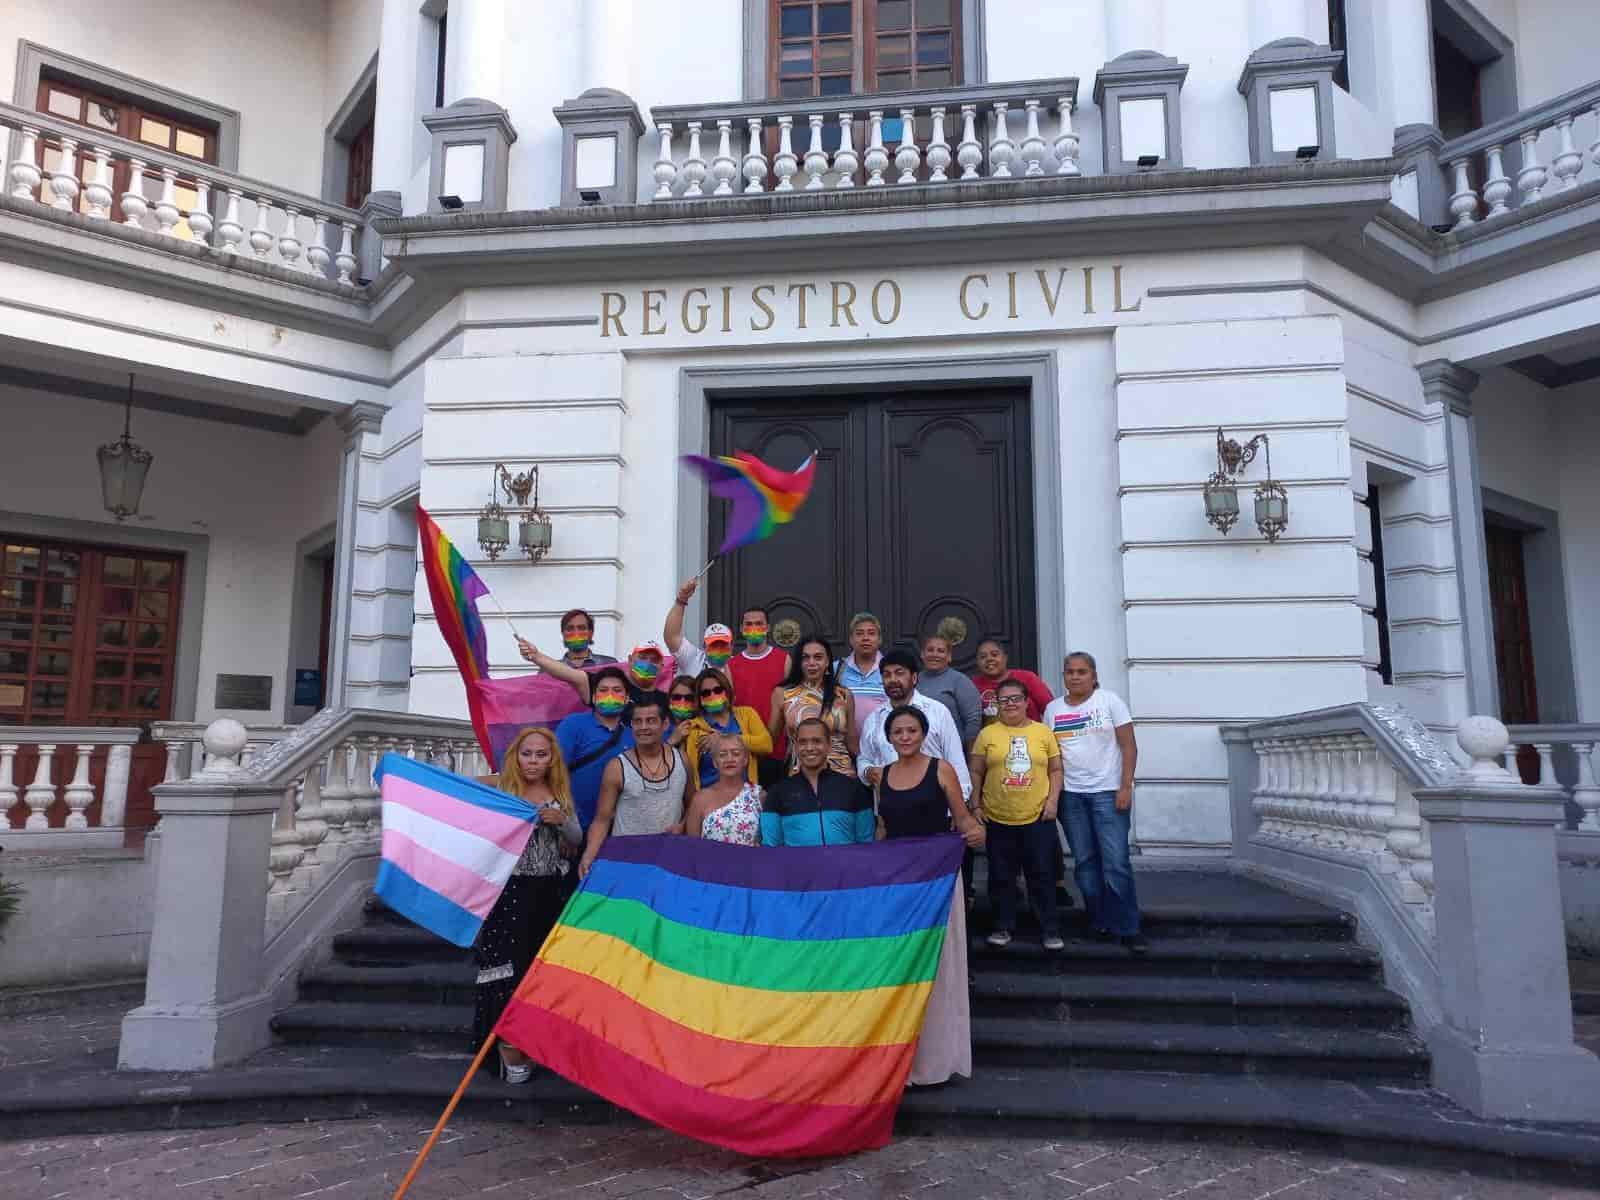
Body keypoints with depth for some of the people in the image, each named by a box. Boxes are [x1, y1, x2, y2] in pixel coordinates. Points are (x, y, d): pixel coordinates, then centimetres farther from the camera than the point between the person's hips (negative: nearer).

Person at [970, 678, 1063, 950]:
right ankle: (1004, 927, 21)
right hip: (998, 819, 1)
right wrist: (976, 805, 0)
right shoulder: (987, 734, 2)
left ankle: (1051, 929, 15)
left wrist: (1052, 800, -3)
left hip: (1037, 817, 0)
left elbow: (1055, 769, 7)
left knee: (1042, 875, 5)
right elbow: (976, 773, 5)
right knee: (1001, 876, 9)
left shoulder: (1043, 732, 3)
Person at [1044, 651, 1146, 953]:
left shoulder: (1110, 701, -2)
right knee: (1085, 862, 8)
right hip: (1070, 794, 4)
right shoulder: (1053, 709, 8)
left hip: (1107, 792, -3)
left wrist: (1125, 787, -11)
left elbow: (1129, 746, -4)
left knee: (1116, 862, -6)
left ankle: (1128, 928, 4)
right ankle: (1100, 922, 20)